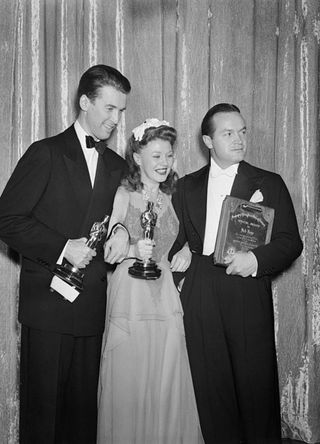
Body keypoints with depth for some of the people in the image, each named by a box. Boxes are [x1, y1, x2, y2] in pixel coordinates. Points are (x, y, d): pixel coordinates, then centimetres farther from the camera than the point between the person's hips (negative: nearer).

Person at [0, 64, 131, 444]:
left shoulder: (117, 166, 13)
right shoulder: (46, 153, -4)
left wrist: (122, 233, -1)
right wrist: (63, 248, -16)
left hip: (93, 308, 5)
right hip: (48, 304, -5)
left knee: (84, 405, 10)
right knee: (43, 405, 4)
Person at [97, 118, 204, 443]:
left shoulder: (172, 198, 9)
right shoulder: (122, 194, -4)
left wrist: (186, 252, 1)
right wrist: (133, 250, -24)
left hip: (165, 298, 4)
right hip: (130, 298, -4)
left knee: (167, 384, 9)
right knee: (128, 383, 2)